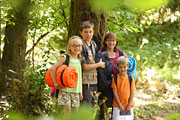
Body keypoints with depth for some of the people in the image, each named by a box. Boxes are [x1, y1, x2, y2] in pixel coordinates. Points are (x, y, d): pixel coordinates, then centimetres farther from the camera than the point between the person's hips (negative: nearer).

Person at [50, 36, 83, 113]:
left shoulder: (79, 61, 12)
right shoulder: (65, 58, -5)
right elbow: (53, 69, -14)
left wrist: (80, 92, 13)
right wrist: (55, 84, -15)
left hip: (76, 91, 5)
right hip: (65, 90, -5)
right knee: (67, 113, -9)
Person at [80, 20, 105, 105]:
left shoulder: (93, 43, 8)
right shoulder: (82, 47, -16)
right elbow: (85, 67, -17)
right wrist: (99, 64, -6)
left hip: (94, 81, 8)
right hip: (86, 82, -8)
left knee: (92, 104, 15)